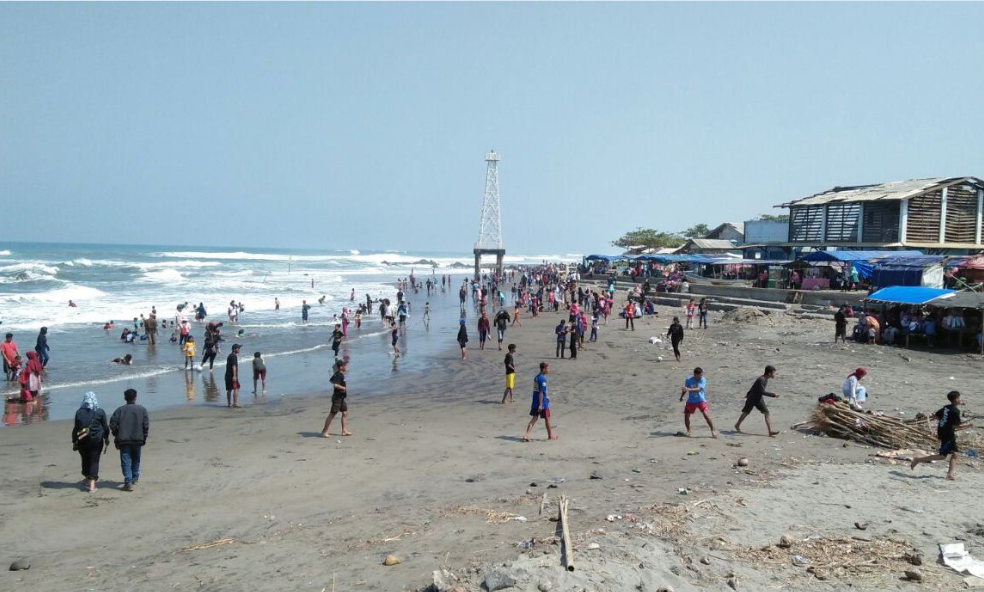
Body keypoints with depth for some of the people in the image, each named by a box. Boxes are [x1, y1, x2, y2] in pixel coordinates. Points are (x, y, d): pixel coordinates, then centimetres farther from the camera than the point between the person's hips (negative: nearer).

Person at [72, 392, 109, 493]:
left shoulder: (79, 412, -4)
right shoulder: (100, 412, -6)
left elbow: (76, 428, -1)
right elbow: (105, 428, -2)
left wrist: (74, 441, 8)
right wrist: (106, 441, 9)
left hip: (82, 441, 1)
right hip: (96, 440, -1)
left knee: (85, 460, 18)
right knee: (94, 461, 2)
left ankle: (87, 480, 33)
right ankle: (92, 484, -5)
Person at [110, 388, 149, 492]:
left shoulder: (120, 410, -1)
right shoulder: (142, 409, 0)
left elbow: (113, 424, -4)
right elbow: (146, 425, -2)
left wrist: (117, 436, 9)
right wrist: (144, 439, 8)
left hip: (123, 440, -2)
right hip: (138, 440, 2)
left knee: (126, 461, -1)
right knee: (135, 459, 21)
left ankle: (128, 482, -10)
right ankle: (135, 478, 33)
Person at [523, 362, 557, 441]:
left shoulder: (536, 377, 10)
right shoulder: (543, 379, -18)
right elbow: (541, 392, -21)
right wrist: (540, 404, -21)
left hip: (535, 402, 8)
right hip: (542, 402, -8)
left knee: (534, 418, 7)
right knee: (547, 418, 10)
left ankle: (526, 435, -4)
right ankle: (550, 435, 25)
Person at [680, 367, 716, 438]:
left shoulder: (703, 380, -16)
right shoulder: (688, 380, -10)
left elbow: (698, 389, -31)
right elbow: (685, 389, 9)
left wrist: (689, 389, -45)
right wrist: (681, 397, 20)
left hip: (701, 401, -2)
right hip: (691, 401, 2)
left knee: (706, 415, -15)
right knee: (686, 416, 5)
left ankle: (712, 431, -3)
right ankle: (688, 431, 27)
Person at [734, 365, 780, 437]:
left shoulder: (765, 379, 2)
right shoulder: (761, 379, -26)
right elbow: (762, 391, -30)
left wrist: (748, 394, 24)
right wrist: (773, 395, -27)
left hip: (759, 399, 8)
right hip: (752, 399, -8)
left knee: (766, 413, -5)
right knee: (746, 412, 10)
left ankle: (770, 432, -9)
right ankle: (737, 425, 33)